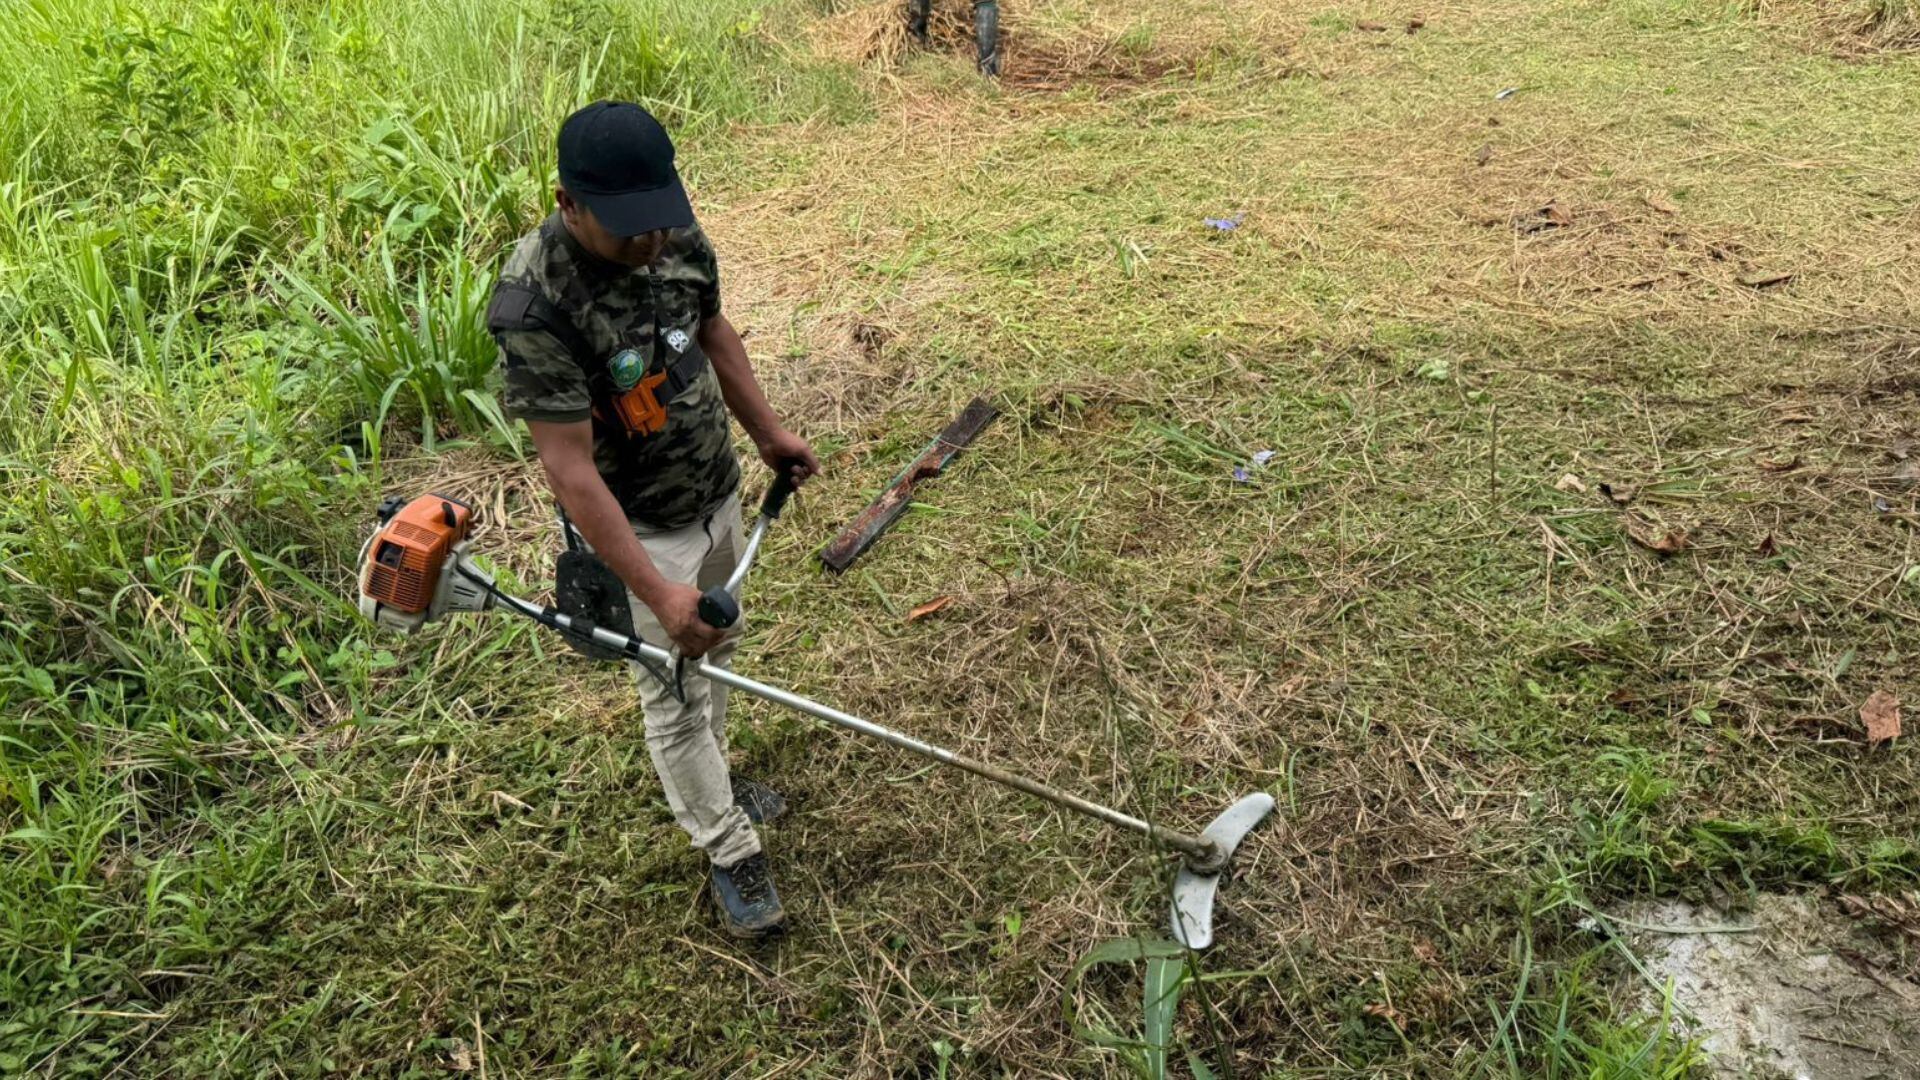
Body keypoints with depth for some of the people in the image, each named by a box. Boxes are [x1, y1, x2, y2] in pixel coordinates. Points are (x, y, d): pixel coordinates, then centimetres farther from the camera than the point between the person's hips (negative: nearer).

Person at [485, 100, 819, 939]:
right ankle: (730, 854, 28)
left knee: (713, 656, 25)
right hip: (637, 526, -7)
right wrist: (657, 591, -33)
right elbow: (571, 469, -32)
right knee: (677, 696, 9)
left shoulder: (673, 233, -11)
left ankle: (709, 785, 50)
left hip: (717, 491, 7)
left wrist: (768, 433, 16)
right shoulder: (536, 305, -32)